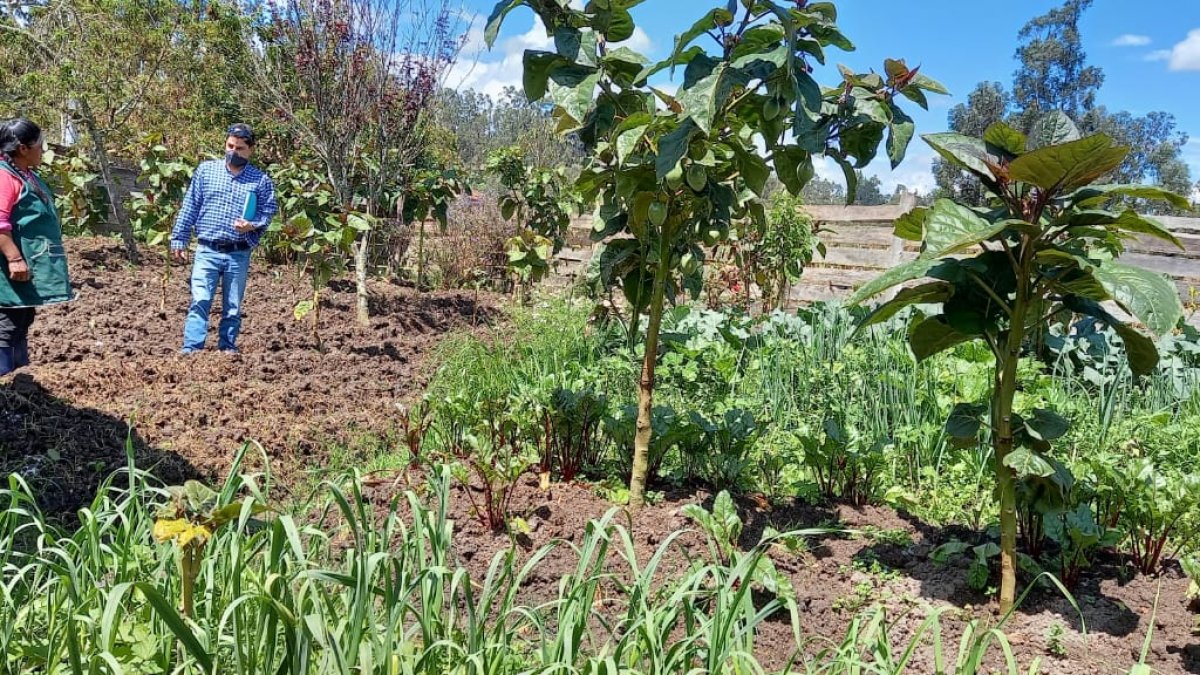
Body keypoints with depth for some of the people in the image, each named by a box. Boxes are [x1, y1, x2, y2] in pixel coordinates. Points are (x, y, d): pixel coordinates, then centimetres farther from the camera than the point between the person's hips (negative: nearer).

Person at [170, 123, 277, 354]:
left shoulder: (261, 180, 3)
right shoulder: (206, 170, 6)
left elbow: (269, 211, 5)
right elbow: (189, 207, 7)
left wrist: (253, 225, -16)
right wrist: (179, 240, 5)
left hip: (239, 254, 0)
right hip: (207, 251, 0)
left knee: (233, 307, 10)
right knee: (200, 301, -9)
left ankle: (227, 348, 21)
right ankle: (191, 348, -7)